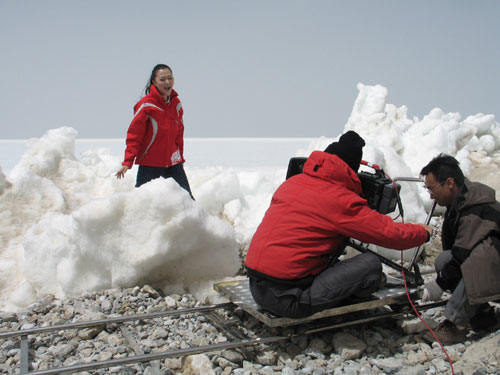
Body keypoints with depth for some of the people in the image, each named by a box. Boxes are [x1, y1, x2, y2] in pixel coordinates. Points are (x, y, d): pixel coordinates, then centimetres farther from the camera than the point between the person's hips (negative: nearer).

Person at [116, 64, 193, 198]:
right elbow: (134, 135, -11)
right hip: (149, 163, -5)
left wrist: (180, 156, 18)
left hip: (172, 162, 5)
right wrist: (127, 162, -16)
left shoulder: (176, 103, 6)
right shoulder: (146, 105, -12)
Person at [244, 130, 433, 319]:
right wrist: (424, 232, 16)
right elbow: (389, 233, -4)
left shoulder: (292, 181, 10)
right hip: (286, 300, -8)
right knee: (371, 264, -5)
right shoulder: (341, 200, -11)